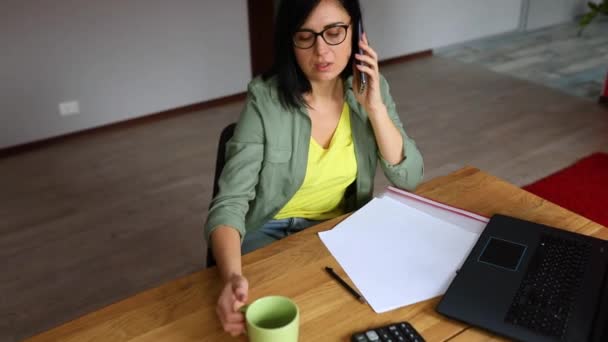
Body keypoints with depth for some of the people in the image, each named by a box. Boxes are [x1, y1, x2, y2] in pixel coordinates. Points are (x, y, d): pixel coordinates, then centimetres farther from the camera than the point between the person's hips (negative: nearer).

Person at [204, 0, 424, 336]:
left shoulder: (370, 88, -6)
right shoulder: (265, 100, -19)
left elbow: (408, 178, -7)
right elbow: (230, 202, -24)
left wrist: (374, 108, -20)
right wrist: (232, 277, -43)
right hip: (271, 232, -3)